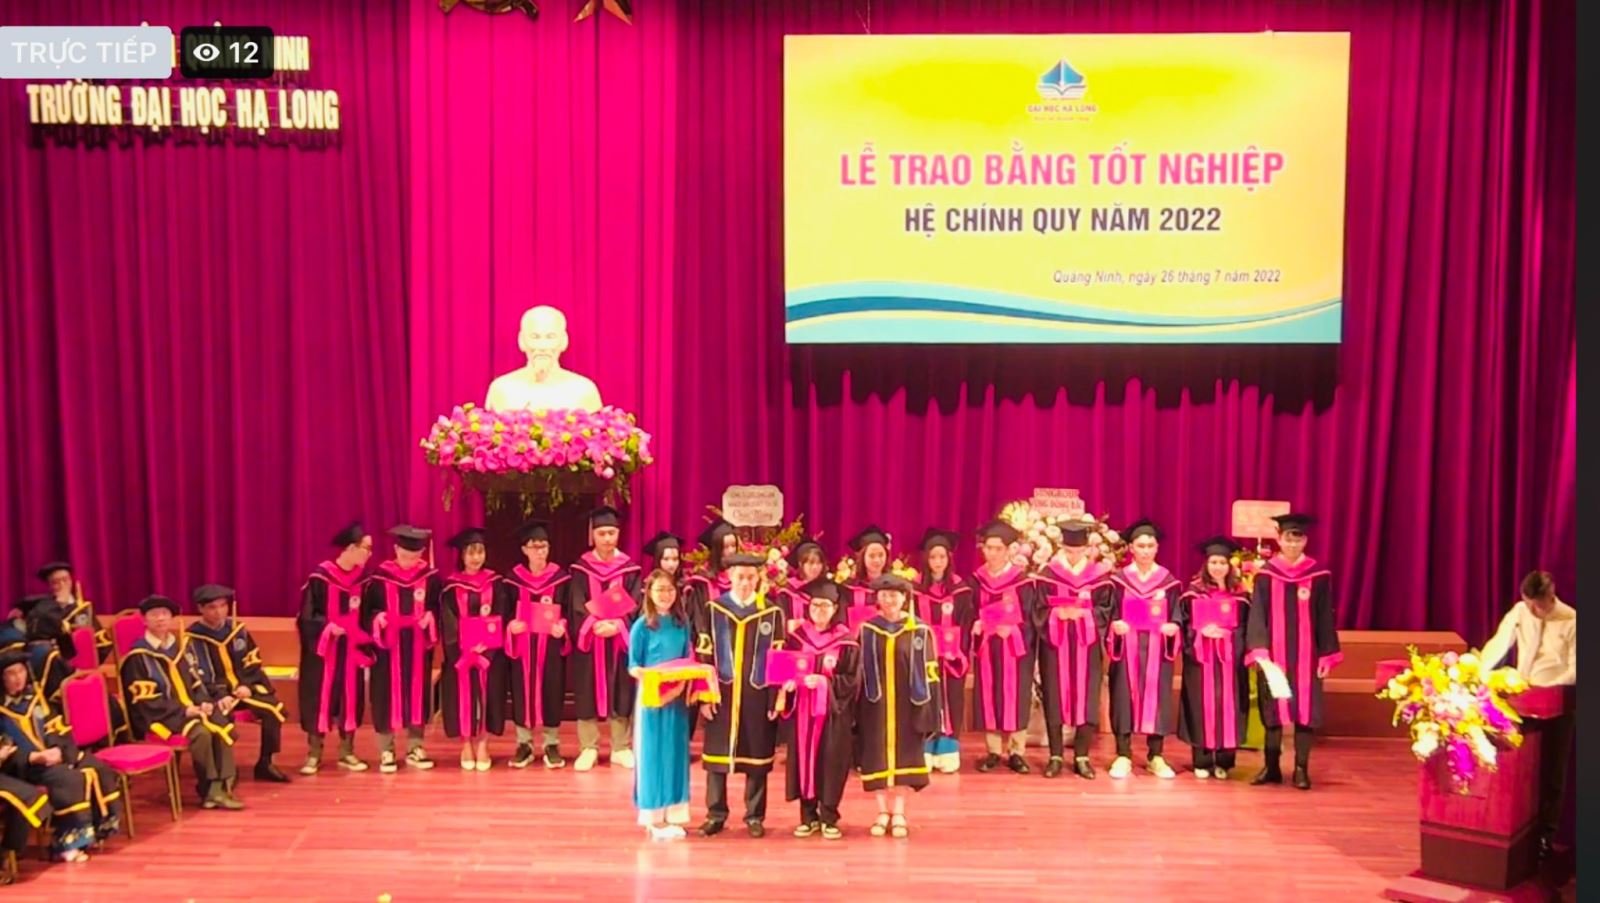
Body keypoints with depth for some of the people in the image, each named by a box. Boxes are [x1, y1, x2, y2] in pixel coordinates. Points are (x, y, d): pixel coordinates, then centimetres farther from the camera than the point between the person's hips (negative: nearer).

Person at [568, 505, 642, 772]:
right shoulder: (581, 567, 2)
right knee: (588, 693, 1)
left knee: (620, 692, 3)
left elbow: (634, 606, -3)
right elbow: (576, 606, -5)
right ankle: (588, 748, 10)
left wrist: (616, 625, -20)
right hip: (588, 638, 0)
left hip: (621, 638, 1)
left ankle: (620, 748, 12)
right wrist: (594, 624, -22)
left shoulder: (630, 568, 3)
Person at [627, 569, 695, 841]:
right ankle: (652, 817, 10)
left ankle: (672, 815, 16)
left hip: (677, 697, 4)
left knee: (675, 754, 7)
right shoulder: (642, 626, -6)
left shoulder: (682, 623, 6)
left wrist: (683, 682, -9)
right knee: (652, 754, 1)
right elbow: (633, 666, -5)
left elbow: (688, 660, 9)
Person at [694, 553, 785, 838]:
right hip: (721, 694, 0)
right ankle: (716, 814, 19)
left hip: (758, 695, 0)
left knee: (757, 756, 6)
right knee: (716, 755, 6)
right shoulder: (712, 610, 1)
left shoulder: (772, 613, 0)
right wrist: (704, 695, -6)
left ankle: (755, 816, 18)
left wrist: (776, 699, -4)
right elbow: (703, 655, 0)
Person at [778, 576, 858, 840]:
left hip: (834, 712, -2)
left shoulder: (847, 641, -3)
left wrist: (824, 681, -20)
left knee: (831, 763, -1)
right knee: (803, 761, 4)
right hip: (802, 710, 2)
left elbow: (852, 680, -7)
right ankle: (808, 816, 15)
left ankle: (828, 818, 11)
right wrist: (787, 683, -14)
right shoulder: (796, 637, 5)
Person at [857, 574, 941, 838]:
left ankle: (899, 813, 11)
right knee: (878, 756, 3)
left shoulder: (920, 632, -2)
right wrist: (857, 710, 2)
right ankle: (883, 812, 14)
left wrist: (928, 710, -6)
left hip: (907, 705, -1)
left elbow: (930, 672, -1)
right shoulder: (867, 631, 3)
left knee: (905, 755, 2)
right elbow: (858, 671, 6)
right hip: (876, 705, 1)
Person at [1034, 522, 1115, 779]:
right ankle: (1056, 756, 10)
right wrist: (1058, 613, -17)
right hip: (1055, 644, 0)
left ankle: (1082, 757, 9)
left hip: (1087, 645, 0)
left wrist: (1083, 613, -15)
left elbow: (1105, 611, 2)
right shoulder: (1048, 574, 2)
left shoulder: (1099, 575, 3)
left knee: (1086, 699, -1)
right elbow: (1039, 611, 2)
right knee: (1055, 699, 0)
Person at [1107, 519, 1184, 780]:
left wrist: (1174, 626, -16)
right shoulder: (1119, 579, 4)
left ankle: (1155, 757, 10)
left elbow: (1177, 614, 5)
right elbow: (1108, 613, 3)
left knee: (1157, 697, 1)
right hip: (1127, 647, -1)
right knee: (1125, 696, -2)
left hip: (1158, 648, 1)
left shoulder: (1169, 580, 6)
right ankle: (1123, 756, 3)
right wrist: (1114, 625, -18)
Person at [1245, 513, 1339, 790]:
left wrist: (1327, 655, -1)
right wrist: (1259, 650, -14)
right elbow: (1257, 616, -3)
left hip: (1306, 655, 0)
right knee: (1272, 709, 6)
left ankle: (1301, 768, 12)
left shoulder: (1319, 575, 0)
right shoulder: (1266, 574, 0)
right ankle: (1271, 767, 16)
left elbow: (1325, 618, 3)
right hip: (1273, 653, 0)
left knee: (1305, 709, 2)